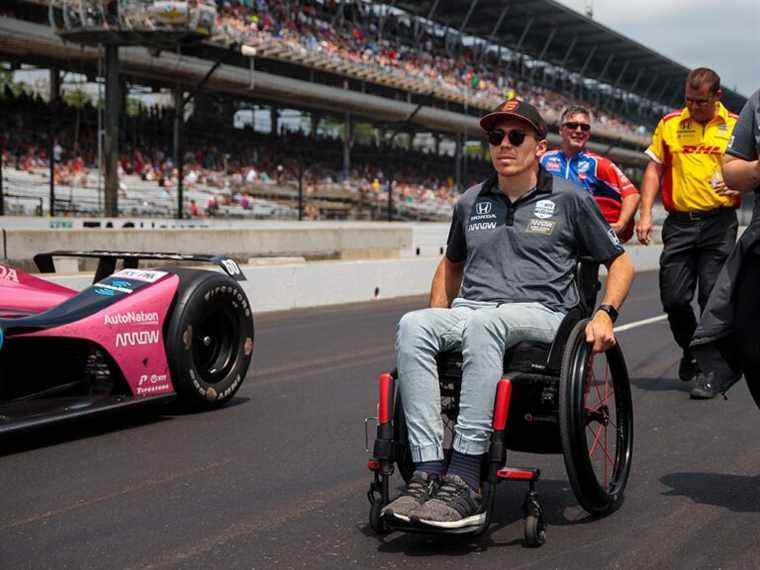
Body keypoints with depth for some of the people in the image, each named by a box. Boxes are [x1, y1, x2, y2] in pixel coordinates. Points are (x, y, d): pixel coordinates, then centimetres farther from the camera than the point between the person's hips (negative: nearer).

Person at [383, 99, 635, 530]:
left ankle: (465, 484, -45)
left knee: (482, 324, -41)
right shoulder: (472, 202, 21)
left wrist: (605, 313, -2)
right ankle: (428, 474, -40)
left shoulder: (569, 198, 10)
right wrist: (437, 321, 22)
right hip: (469, 314, 4)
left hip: (539, 314, -4)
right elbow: (452, 264, 37)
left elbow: (621, 263, 16)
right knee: (412, 325, -32)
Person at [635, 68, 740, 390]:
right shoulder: (669, 124, 9)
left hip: (719, 223, -2)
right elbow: (654, 169, 11)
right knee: (673, 298, 1)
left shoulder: (736, 126, 5)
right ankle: (690, 351, 28)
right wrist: (645, 214, 2)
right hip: (679, 223, 2)